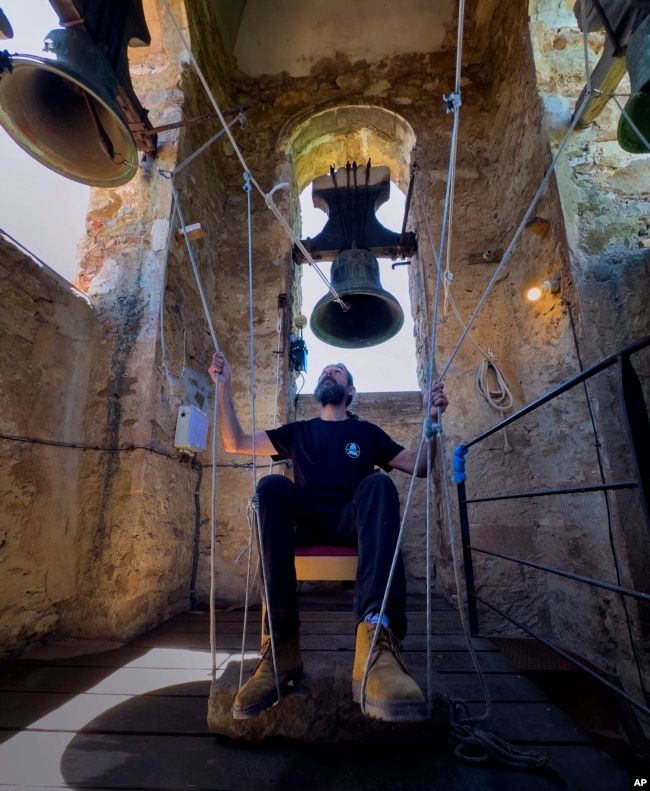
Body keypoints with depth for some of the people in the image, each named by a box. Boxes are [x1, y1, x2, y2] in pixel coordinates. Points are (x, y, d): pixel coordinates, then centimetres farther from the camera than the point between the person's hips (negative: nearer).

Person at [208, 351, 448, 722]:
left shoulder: (366, 431, 19)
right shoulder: (298, 431, 22)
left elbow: (420, 466, 14)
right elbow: (236, 443, 17)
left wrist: (433, 420, -2)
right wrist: (225, 387, 9)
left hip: (353, 524, -1)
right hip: (306, 525, 1)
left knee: (378, 483, -31)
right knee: (273, 486, -28)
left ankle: (377, 638, -52)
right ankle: (282, 644, -33)